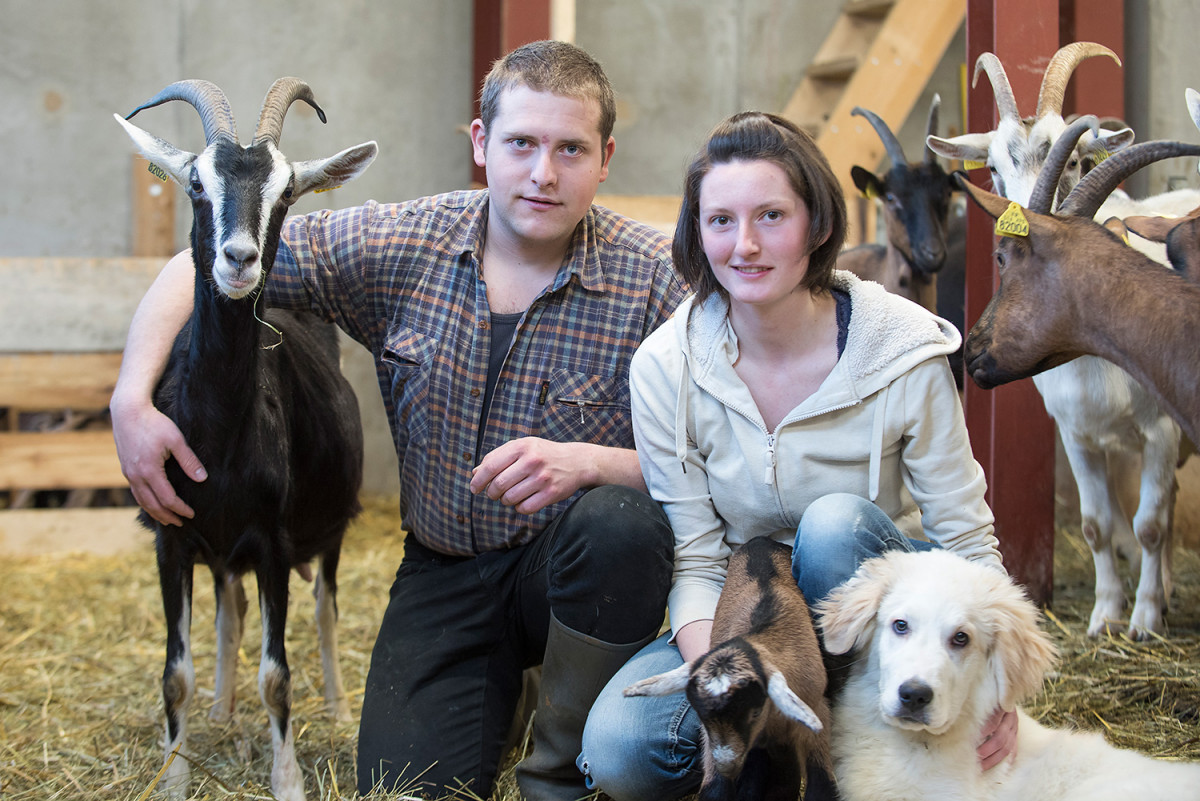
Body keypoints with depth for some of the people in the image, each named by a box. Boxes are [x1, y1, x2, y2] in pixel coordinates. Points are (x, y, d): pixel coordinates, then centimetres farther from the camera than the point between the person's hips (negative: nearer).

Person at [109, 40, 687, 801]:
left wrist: (588, 462, -35)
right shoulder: (400, 245, -7)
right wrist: (133, 400, -14)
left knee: (621, 521, -36)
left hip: (569, 565, -2)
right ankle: (505, 681, 23)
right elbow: (204, 264, -1)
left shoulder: (655, 276, -14)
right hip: (444, 570, 2)